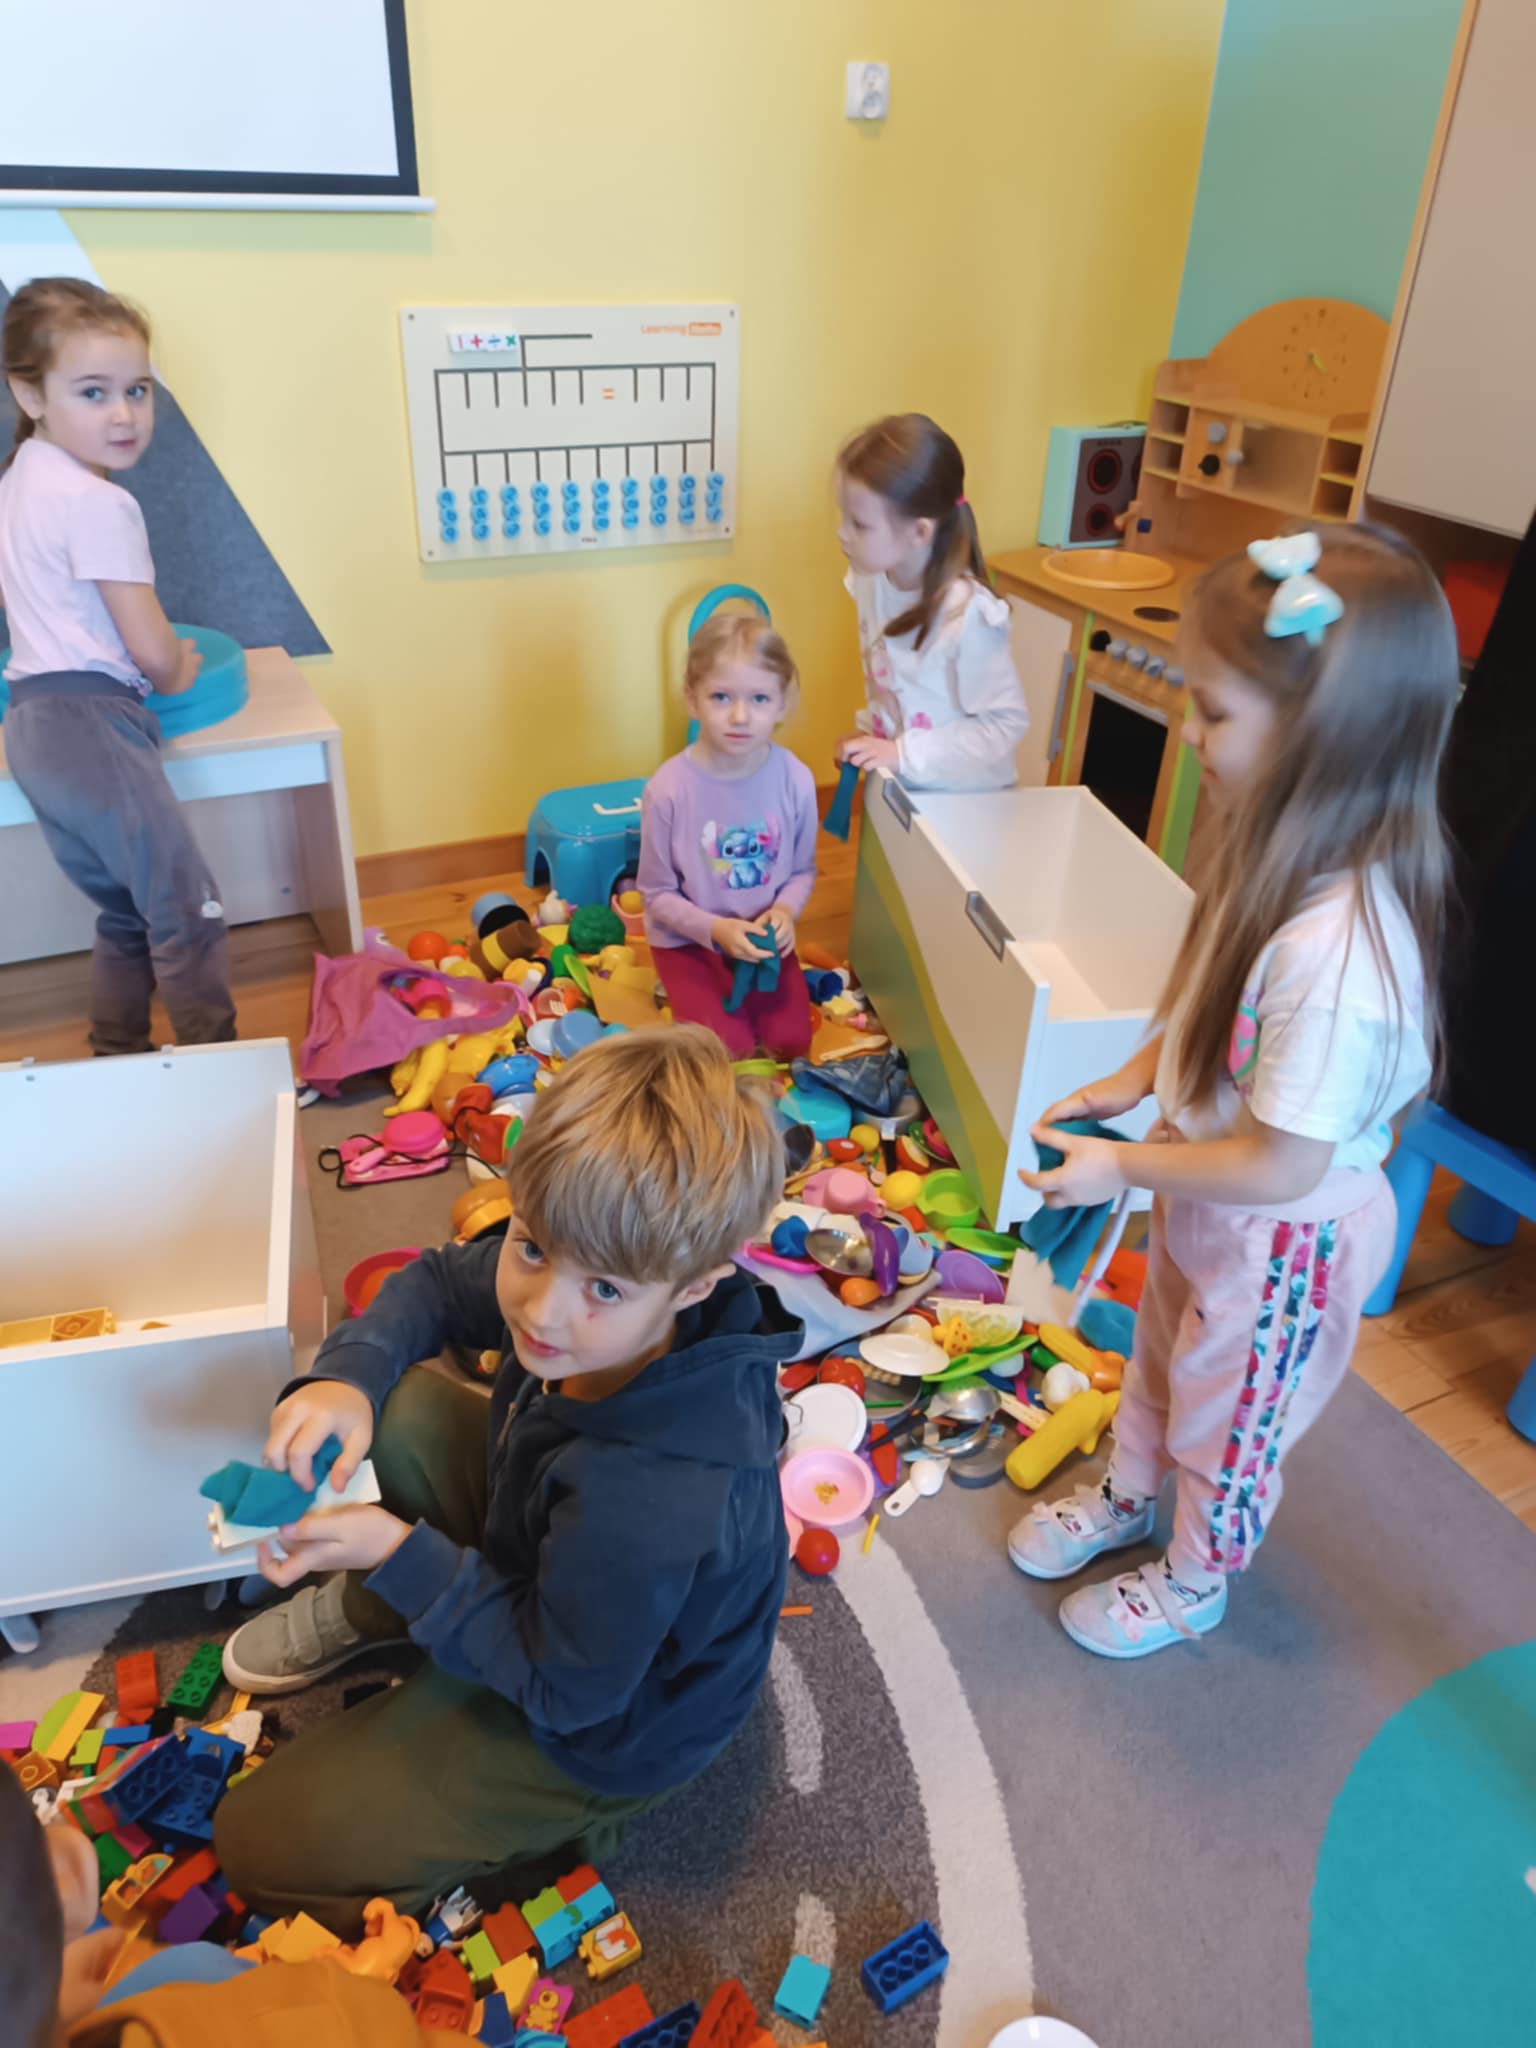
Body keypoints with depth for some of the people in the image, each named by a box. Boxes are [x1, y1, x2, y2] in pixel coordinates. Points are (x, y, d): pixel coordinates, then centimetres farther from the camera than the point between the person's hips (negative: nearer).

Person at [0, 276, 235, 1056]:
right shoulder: (99, 503, -15)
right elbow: (152, 650, -15)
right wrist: (177, 675, 7)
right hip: (91, 722, -10)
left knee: (126, 908, 19)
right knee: (188, 909, -4)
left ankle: (116, 1056, 27)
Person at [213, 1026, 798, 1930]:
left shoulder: (647, 1507, -45)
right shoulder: (569, 1267, -25)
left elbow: (561, 1689, -26)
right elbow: (438, 1283, -4)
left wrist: (402, 1555, -26)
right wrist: (348, 1375, -23)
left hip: (600, 1724, -6)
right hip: (540, 1556, 7)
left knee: (261, 1842, 0)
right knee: (385, 1404, -4)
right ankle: (373, 1613, 21)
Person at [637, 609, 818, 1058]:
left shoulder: (795, 779, -16)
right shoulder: (669, 789, -24)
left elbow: (803, 869, 1)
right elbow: (658, 895, -12)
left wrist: (785, 910, -20)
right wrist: (716, 929, -26)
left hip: (762, 937, 3)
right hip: (688, 938, -3)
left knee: (791, 1042, -2)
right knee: (730, 1049, -13)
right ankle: (681, 992, 19)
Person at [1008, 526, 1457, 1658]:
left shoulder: (1337, 950, -40)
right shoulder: (1289, 862, -13)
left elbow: (1279, 1168, -31)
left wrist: (1121, 1166, -20)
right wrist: (1132, 1080, -5)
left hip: (1280, 1244, -8)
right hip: (1204, 1204, 8)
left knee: (1226, 1420, 20)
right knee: (1160, 1362, 31)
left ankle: (1194, 1584, 50)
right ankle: (1125, 1497, 60)